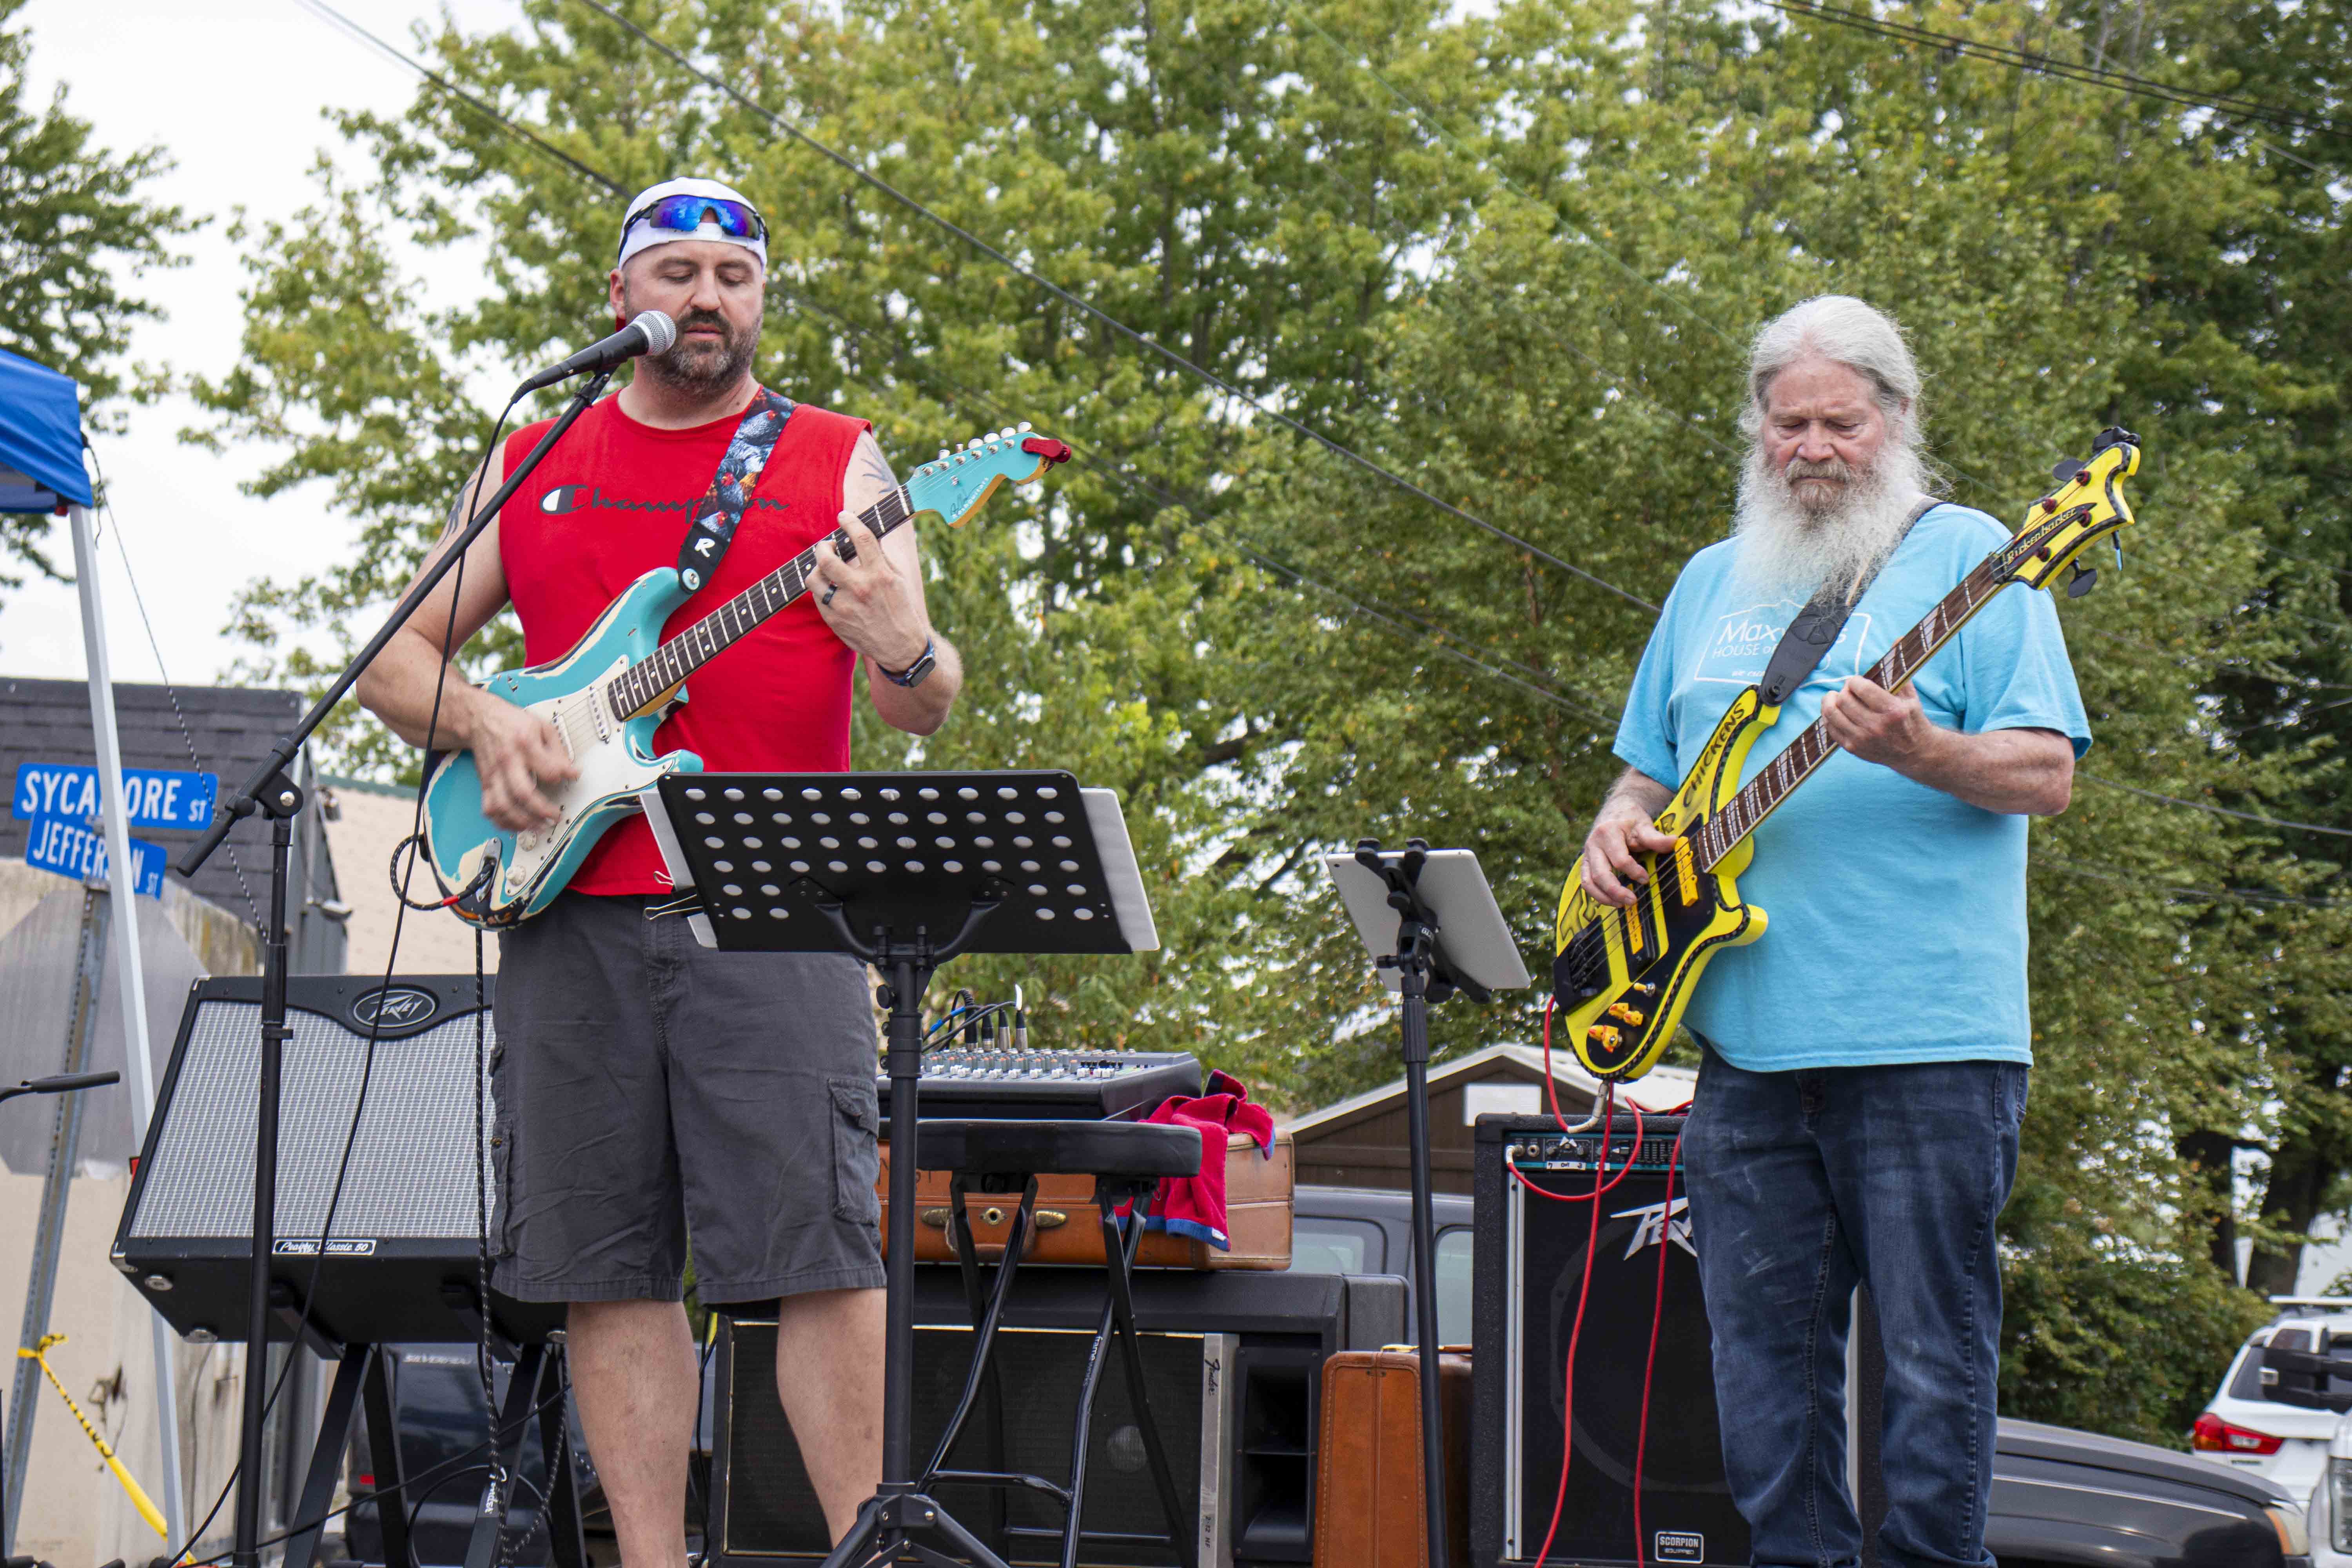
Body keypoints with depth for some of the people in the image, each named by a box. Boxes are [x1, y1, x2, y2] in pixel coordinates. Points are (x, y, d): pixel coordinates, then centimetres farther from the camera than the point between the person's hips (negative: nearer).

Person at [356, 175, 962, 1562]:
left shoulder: (836, 461, 9)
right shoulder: (534, 468, 16)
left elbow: (930, 709, 3)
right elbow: (394, 660, 18)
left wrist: (903, 656, -20)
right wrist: (482, 719, -3)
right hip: (571, 914, 3)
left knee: (820, 1246, -11)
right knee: (607, 1262, 2)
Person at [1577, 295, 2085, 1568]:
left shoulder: (1968, 557, 1)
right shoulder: (1714, 583, 19)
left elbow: (2047, 776, -6)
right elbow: (1652, 767, 27)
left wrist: (1916, 752, -24)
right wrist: (1618, 827, 5)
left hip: (1926, 1039, -5)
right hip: (1746, 1034, 6)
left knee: (1933, 1346, -3)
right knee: (1762, 1347, 6)